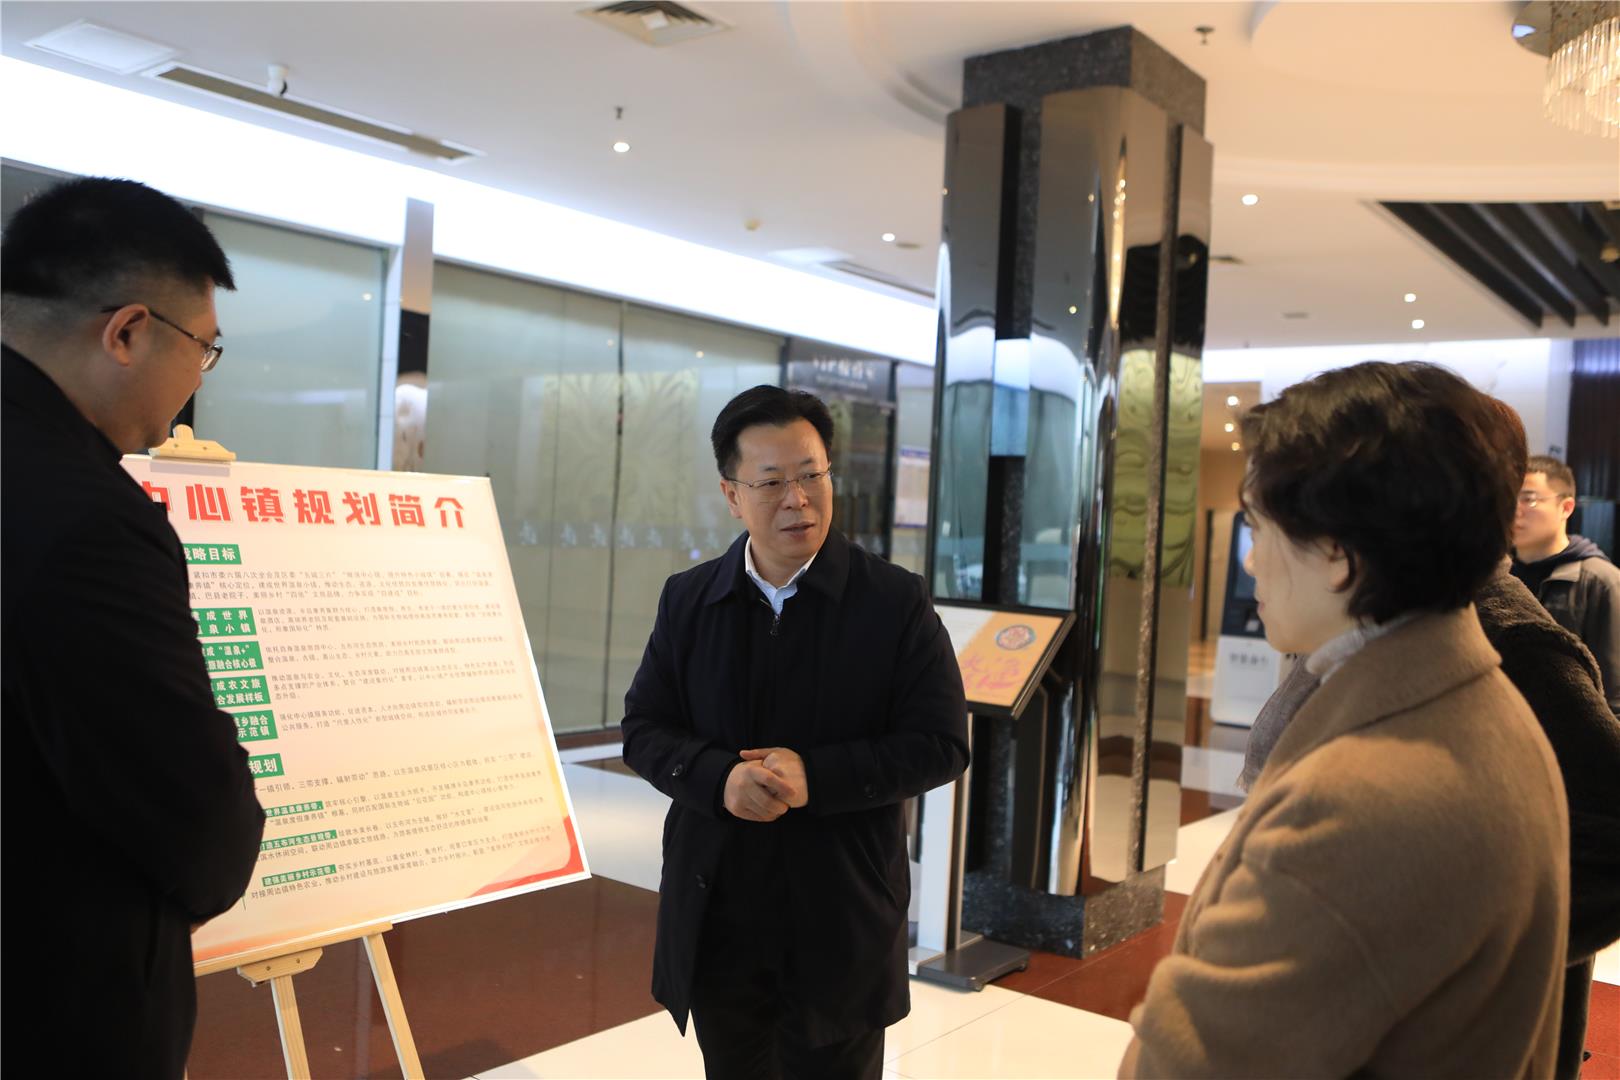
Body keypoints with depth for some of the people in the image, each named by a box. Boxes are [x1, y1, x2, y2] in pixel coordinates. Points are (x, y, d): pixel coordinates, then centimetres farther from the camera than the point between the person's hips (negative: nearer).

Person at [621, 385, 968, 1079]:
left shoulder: (896, 601, -8)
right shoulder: (688, 599, 2)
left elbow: (941, 746, -9)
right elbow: (644, 730, 3)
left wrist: (817, 776, -22)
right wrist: (719, 777, -18)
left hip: (841, 923, -3)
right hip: (716, 922, 3)